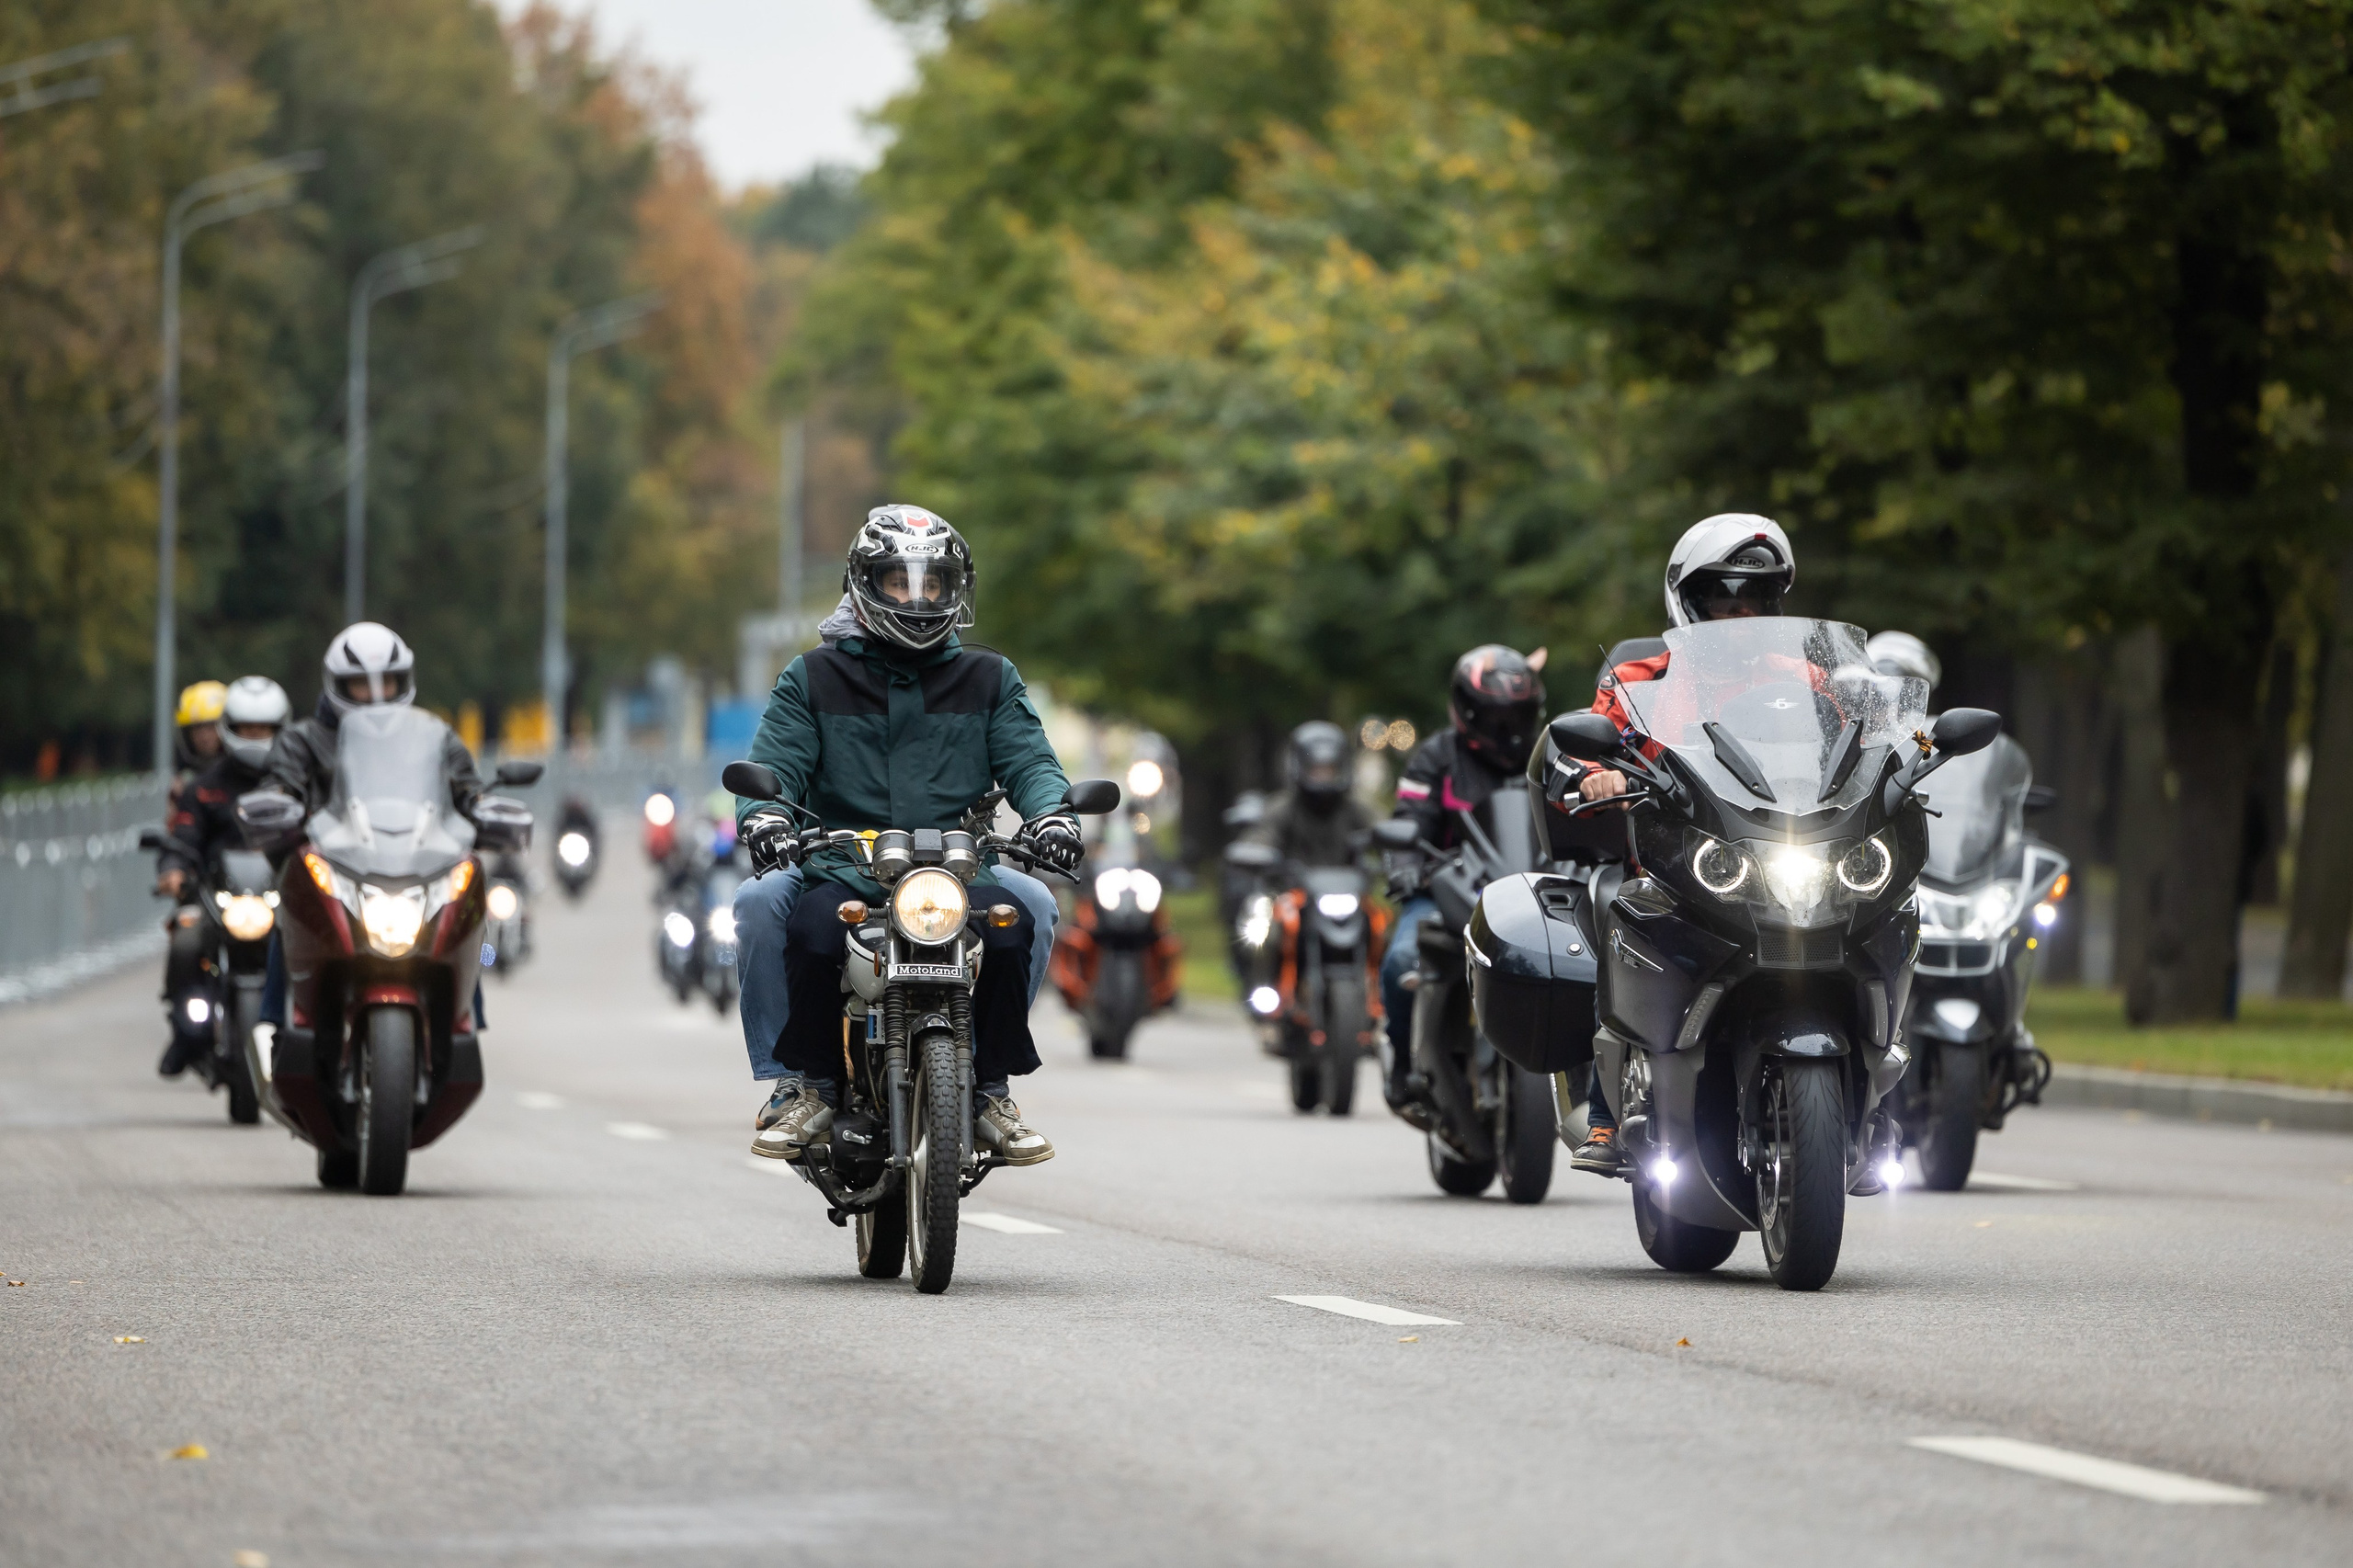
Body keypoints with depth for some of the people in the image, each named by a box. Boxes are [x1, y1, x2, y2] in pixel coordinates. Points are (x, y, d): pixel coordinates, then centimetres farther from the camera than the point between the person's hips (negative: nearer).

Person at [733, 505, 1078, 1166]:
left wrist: (1052, 814, -18)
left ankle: (991, 1088, -16)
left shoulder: (990, 679, 16)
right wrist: (764, 815, -23)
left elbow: (1027, 760, 5)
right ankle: (805, 1085, -20)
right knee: (761, 902, -31)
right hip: (841, 863, -1)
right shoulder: (812, 678, 12)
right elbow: (775, 762, 1)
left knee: (1027, 907, -30)